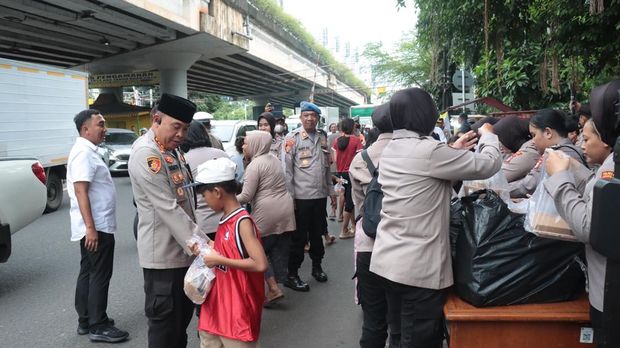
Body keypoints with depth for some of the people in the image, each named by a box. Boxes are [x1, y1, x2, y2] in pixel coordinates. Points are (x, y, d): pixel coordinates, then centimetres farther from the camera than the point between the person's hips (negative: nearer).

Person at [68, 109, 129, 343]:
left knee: (88, 273, 15)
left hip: (95, 226, 10)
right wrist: (91, 227, -27)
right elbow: (81, 192, -24)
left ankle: (86, 321, 25)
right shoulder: (84, 153, -17)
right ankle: (98, 326, 5)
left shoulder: (87, 151, 15)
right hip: (96, 227, -10)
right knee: (99, 276, -3)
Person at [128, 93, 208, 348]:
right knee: (164, 324, 4)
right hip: (163, 255, -9)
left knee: (182, 317, 21)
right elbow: (168, 209, -25)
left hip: (183, 250, 9)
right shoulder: (146, 153, -19)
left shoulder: (172, 149, 11)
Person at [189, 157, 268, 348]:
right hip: (217, 306, 9)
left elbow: (260, 264, -27)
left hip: (237, 310, -8)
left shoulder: (242, 222, -20)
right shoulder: (226, 220, 5)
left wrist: (220, 260, -22)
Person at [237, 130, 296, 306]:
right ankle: (275, 286, 20)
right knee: (280, 251, 11)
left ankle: (273, 288, 1)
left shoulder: (255, 165, -10)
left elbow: (246, 196, -13)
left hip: (267, 213, -8)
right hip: (286, 209, 8)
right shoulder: (274, 159, 15)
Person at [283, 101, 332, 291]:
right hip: (301, 196, -5)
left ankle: (317, 266, 35)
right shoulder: (293, 138, -7)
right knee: (299, 237, 1)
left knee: (317, 233, 17)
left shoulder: (322, 136, 10)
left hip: (320, 195, 5)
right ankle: (292, 275, 13)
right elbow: (286, 169, -10)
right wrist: (290, 197, -13)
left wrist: (329, 189, 15)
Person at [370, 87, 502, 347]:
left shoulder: (390, 151, 7)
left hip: (388, 260, 9)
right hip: (418, 267, -8)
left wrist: (454, 150, 24)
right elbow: (488, 165, -10)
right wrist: (488, 135, 9)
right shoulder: (428, 151, -19)